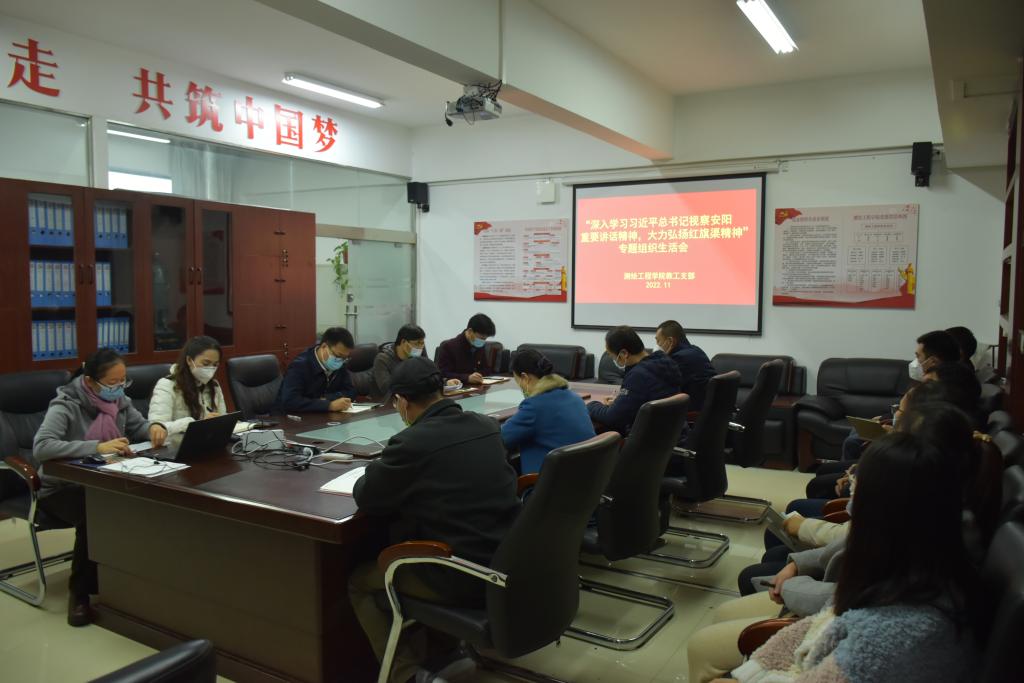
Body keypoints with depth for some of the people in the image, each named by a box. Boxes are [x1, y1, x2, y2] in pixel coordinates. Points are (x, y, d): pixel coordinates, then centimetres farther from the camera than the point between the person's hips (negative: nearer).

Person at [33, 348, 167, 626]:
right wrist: (98, 447, -41)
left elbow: (139, 426, 12)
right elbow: (41, 447, -33)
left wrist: (154, 427, -13)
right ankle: (80, 592, -12)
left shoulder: (119, 400, -1)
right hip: (62, 489, -5)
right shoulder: (66, 405, -20)